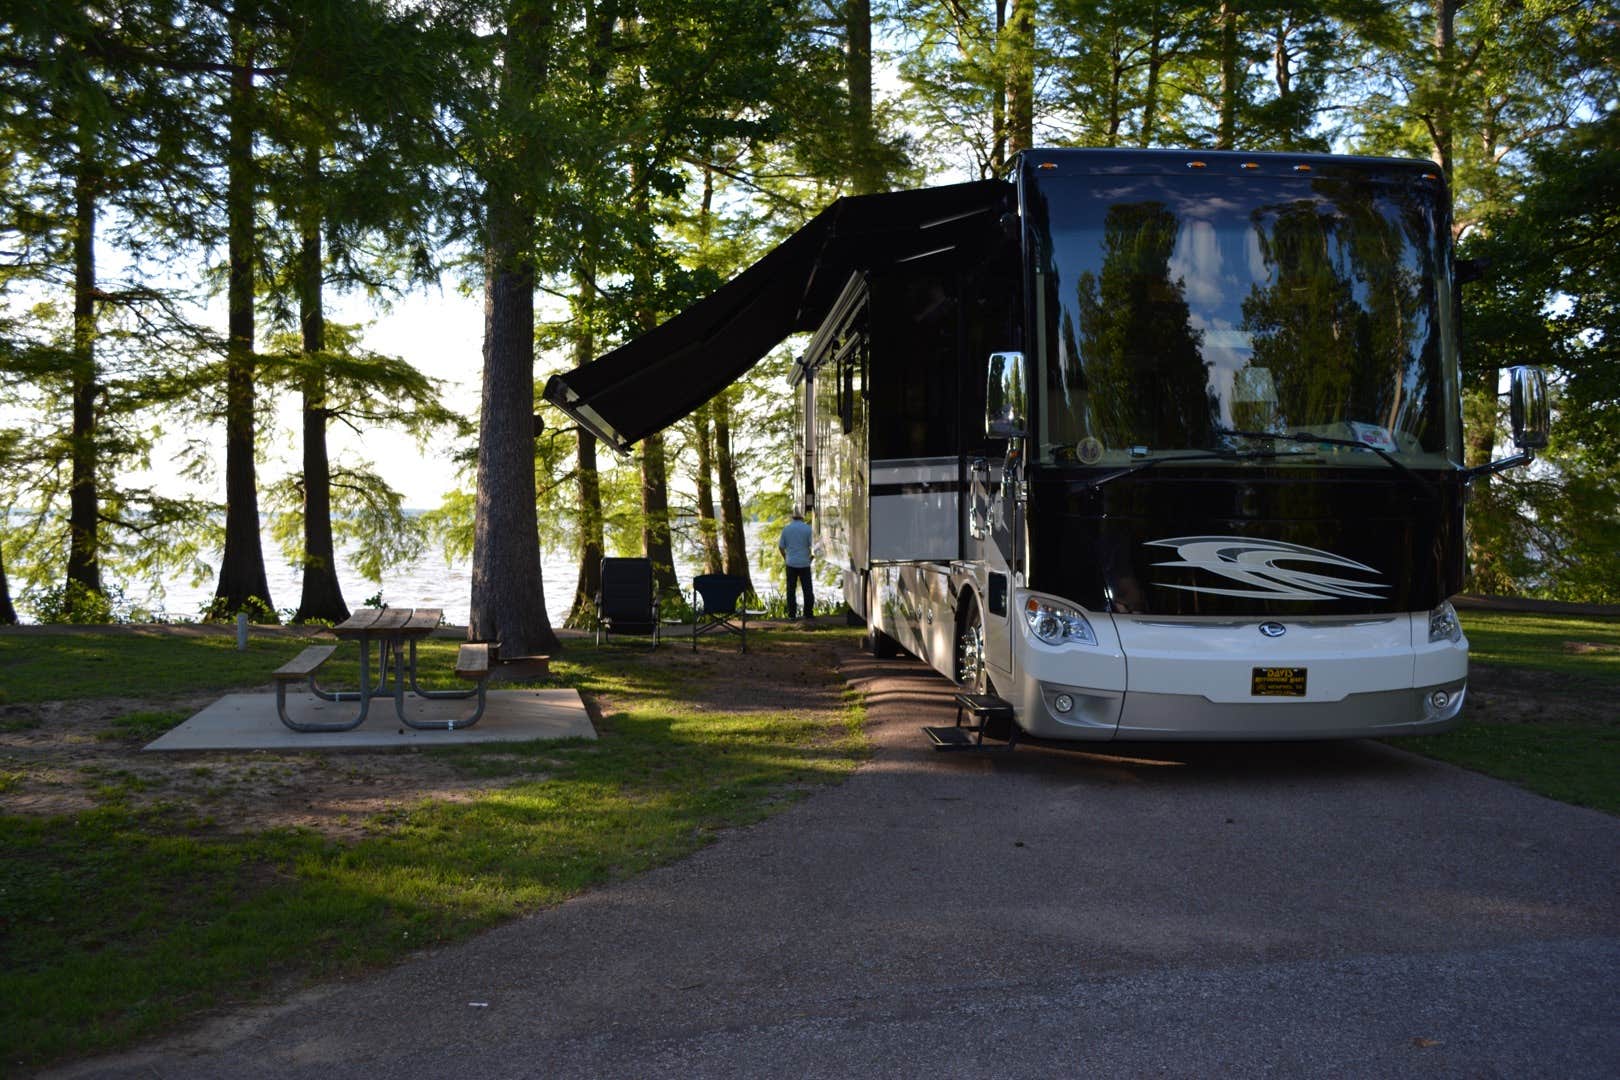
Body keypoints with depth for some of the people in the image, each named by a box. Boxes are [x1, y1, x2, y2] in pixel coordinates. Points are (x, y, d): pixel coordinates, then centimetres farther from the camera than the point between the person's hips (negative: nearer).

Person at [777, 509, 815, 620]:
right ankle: (808, 613, 6)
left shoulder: (786, 529, 2)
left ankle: (792, 614, 4)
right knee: (807, 589, 6)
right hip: (804, 563, -2)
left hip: (791, 563, 2)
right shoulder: (807, 528, -5)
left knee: (791, 589, 6)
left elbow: (781, 546, 5)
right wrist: (811, 557, 9)